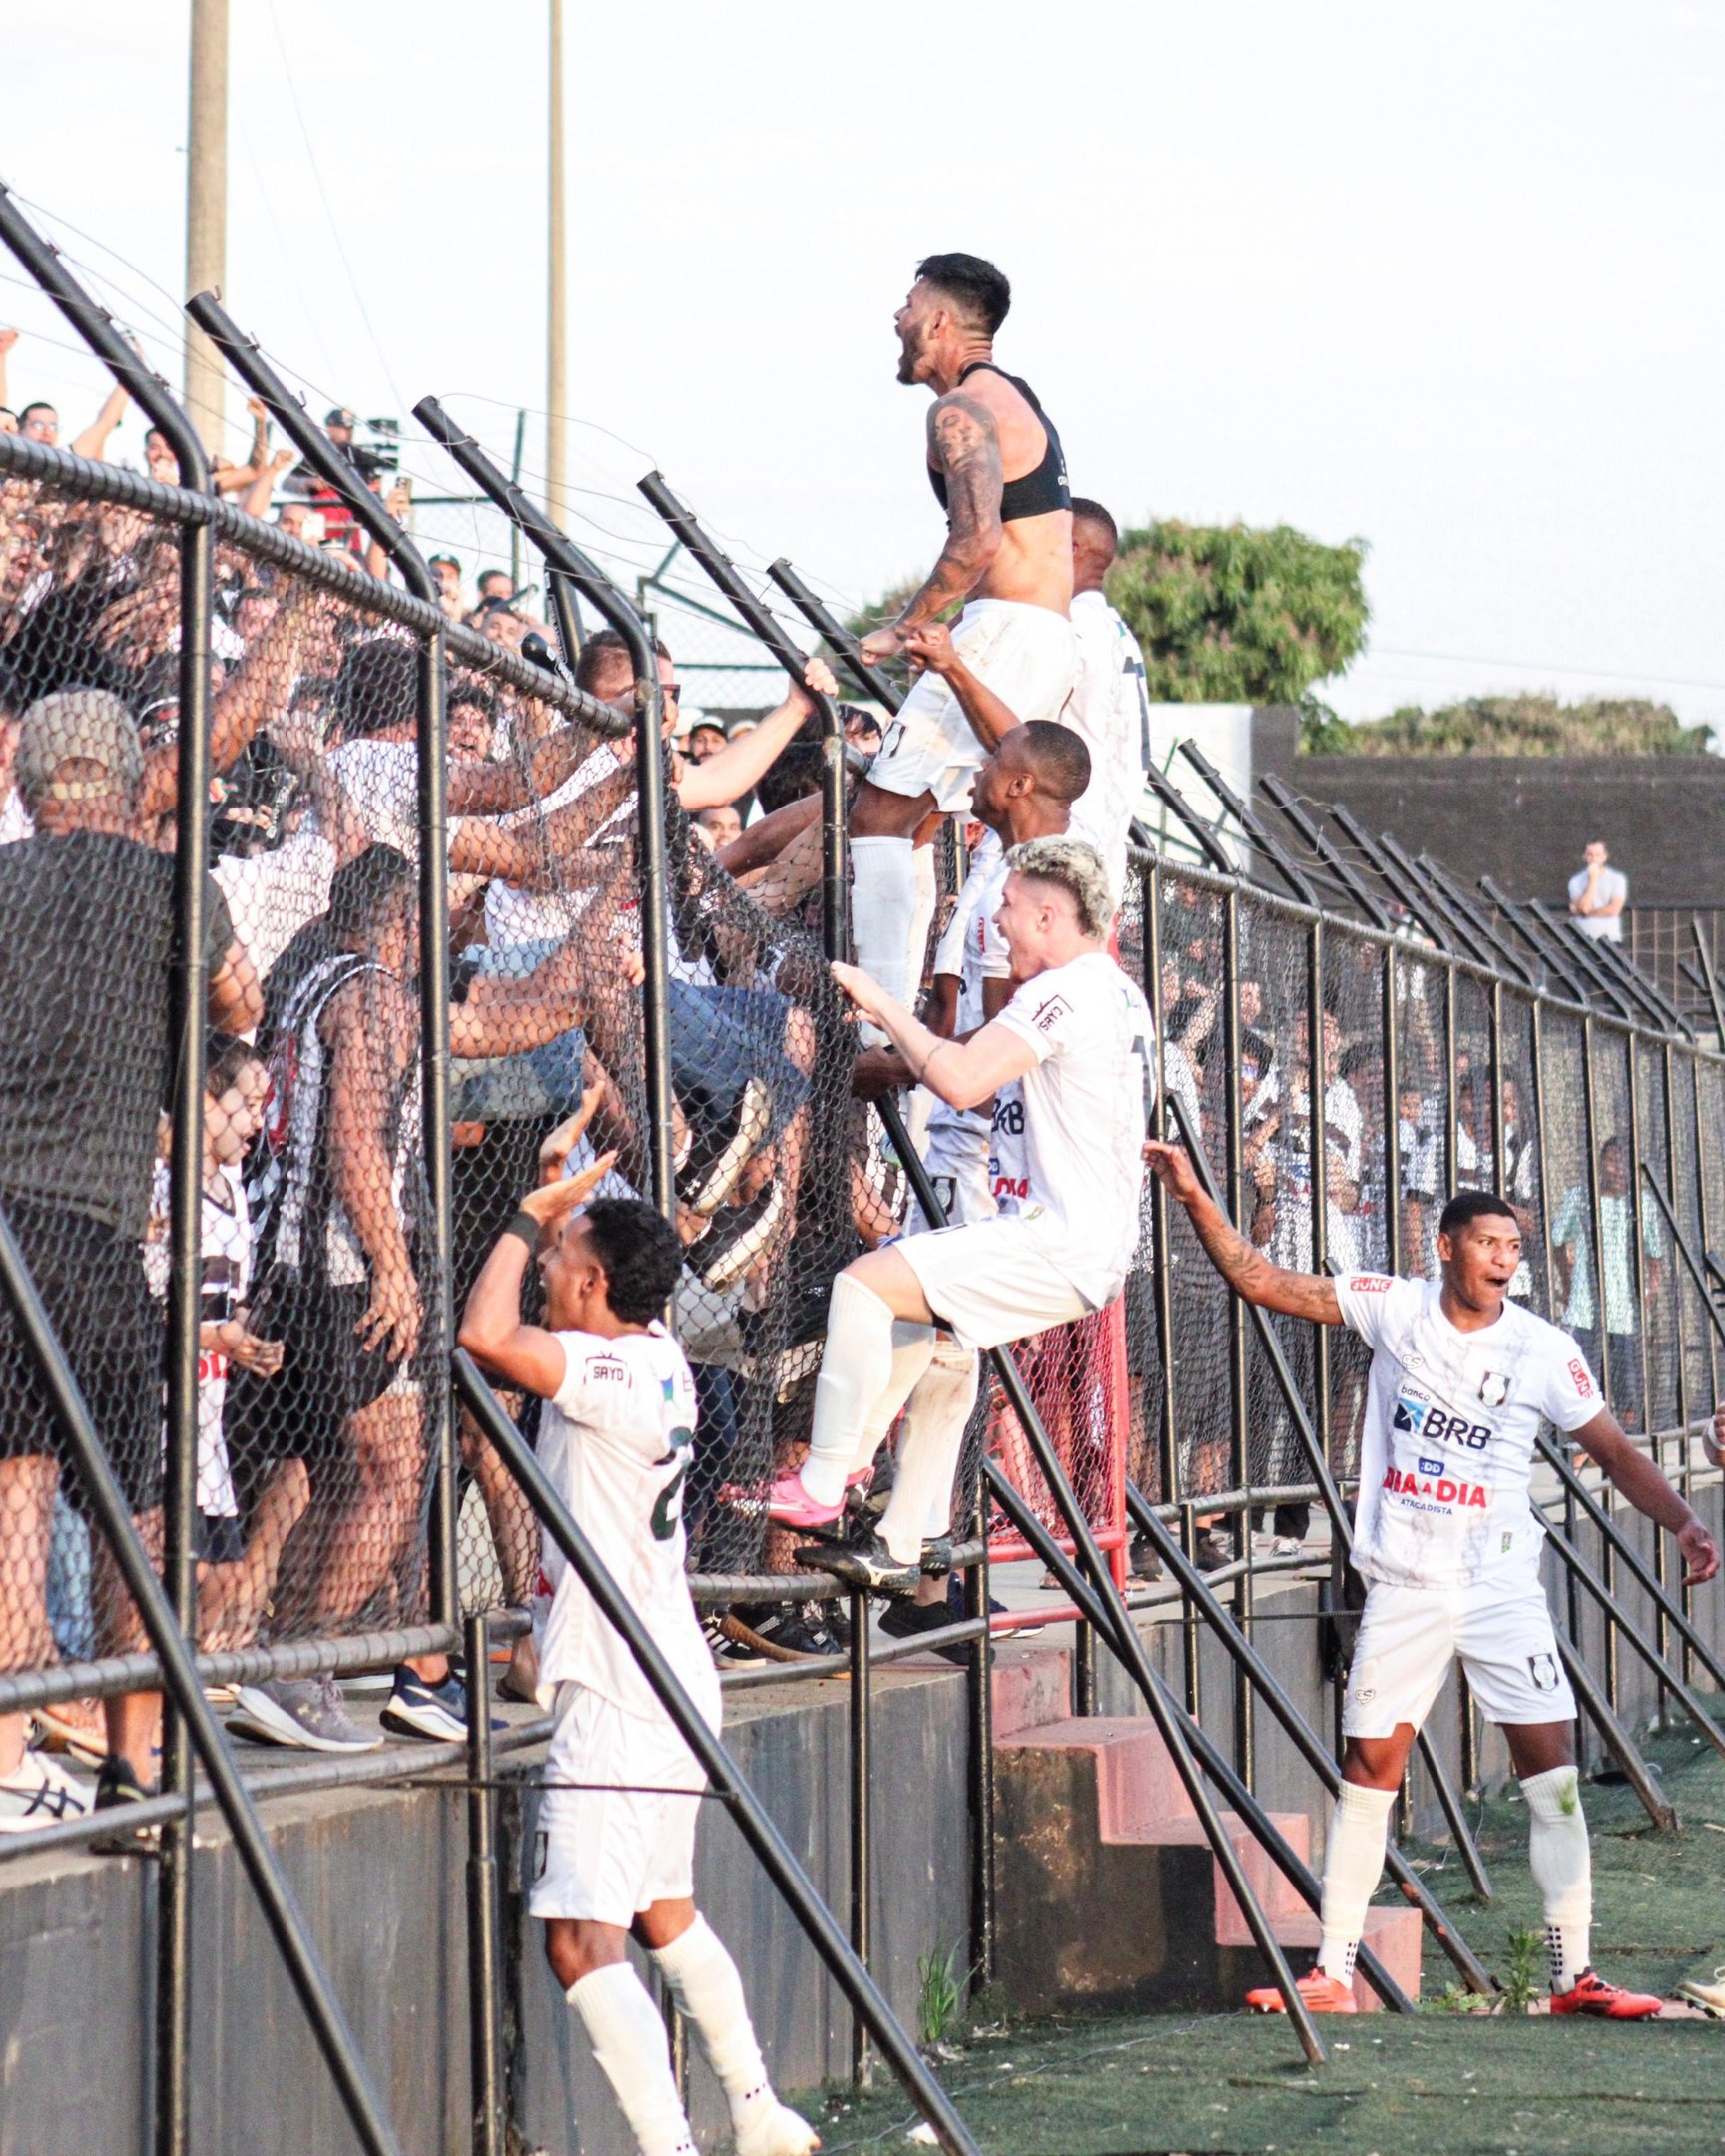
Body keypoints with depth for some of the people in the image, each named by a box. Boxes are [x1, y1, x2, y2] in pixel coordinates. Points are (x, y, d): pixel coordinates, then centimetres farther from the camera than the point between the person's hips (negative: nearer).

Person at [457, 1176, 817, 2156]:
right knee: (667, 1912, 24)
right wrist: (555, 1218, 15)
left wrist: (532, 1217, -19)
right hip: (670, 1677, 10)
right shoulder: (658, 1357, 7)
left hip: (618, 1697, -10)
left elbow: (487, 1334, -32)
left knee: (584, 1942, -15)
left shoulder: (610, 1375, -19)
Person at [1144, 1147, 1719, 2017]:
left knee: (1553, 1767, -7)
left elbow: (1615, 1452, 1)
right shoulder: (1394, 1308, -2)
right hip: (1403, 1587, 1)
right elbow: (1263, 1282, 0)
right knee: (1368, 1767, 1)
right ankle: (1332, 1973, 9)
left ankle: (1574, 1973, 0)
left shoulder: (1543, 1350, -4)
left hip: (1501, 1587, 0)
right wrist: (1198, 1201, -10)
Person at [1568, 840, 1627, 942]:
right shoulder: (1576, 882, 5)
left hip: (1610, 938, -1)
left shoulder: (1617, 879, 2)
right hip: (1584, 940, 1)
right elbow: (1584, 907, -9)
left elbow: (1614, 909, -8)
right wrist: (1593, 880, -8)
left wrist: (1588, 912, -6)